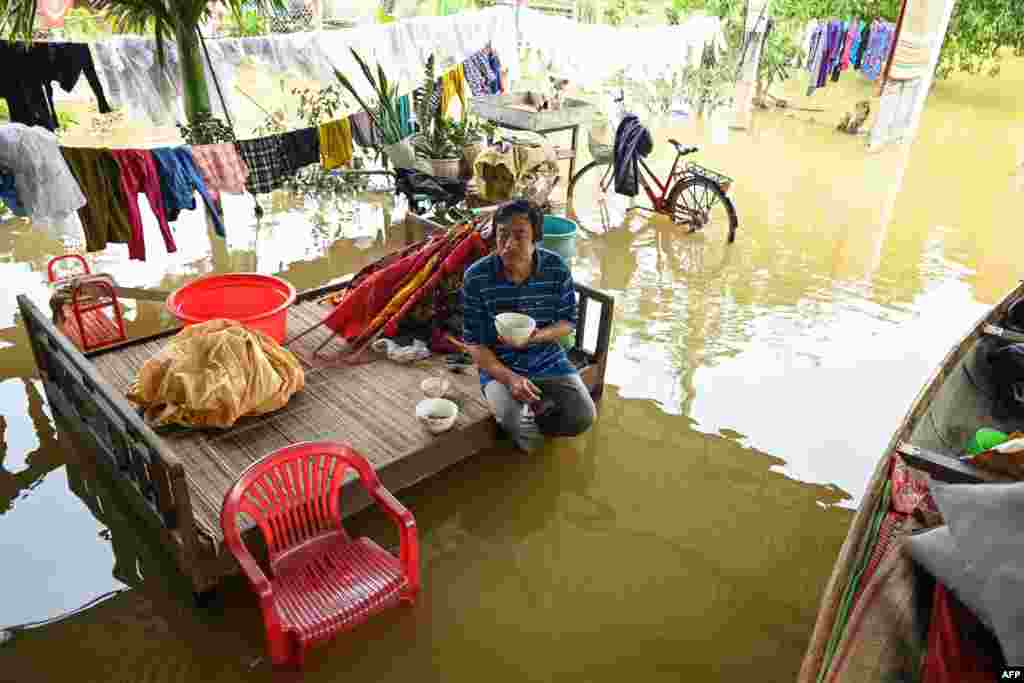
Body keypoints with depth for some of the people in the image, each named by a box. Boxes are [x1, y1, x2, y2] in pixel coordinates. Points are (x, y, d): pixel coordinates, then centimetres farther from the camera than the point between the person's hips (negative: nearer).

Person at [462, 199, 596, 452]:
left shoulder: (557, 268, -12)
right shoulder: (476, 277, -17)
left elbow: (568, 322, 0)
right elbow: (474, 343, -11)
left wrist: (537, 336, -22)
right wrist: (509, 378, -26)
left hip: (548, 360, 2)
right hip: (499, 366, -2)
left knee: (583, 417, -16)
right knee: (527, 437, -24)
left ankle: (535, 408, 14)